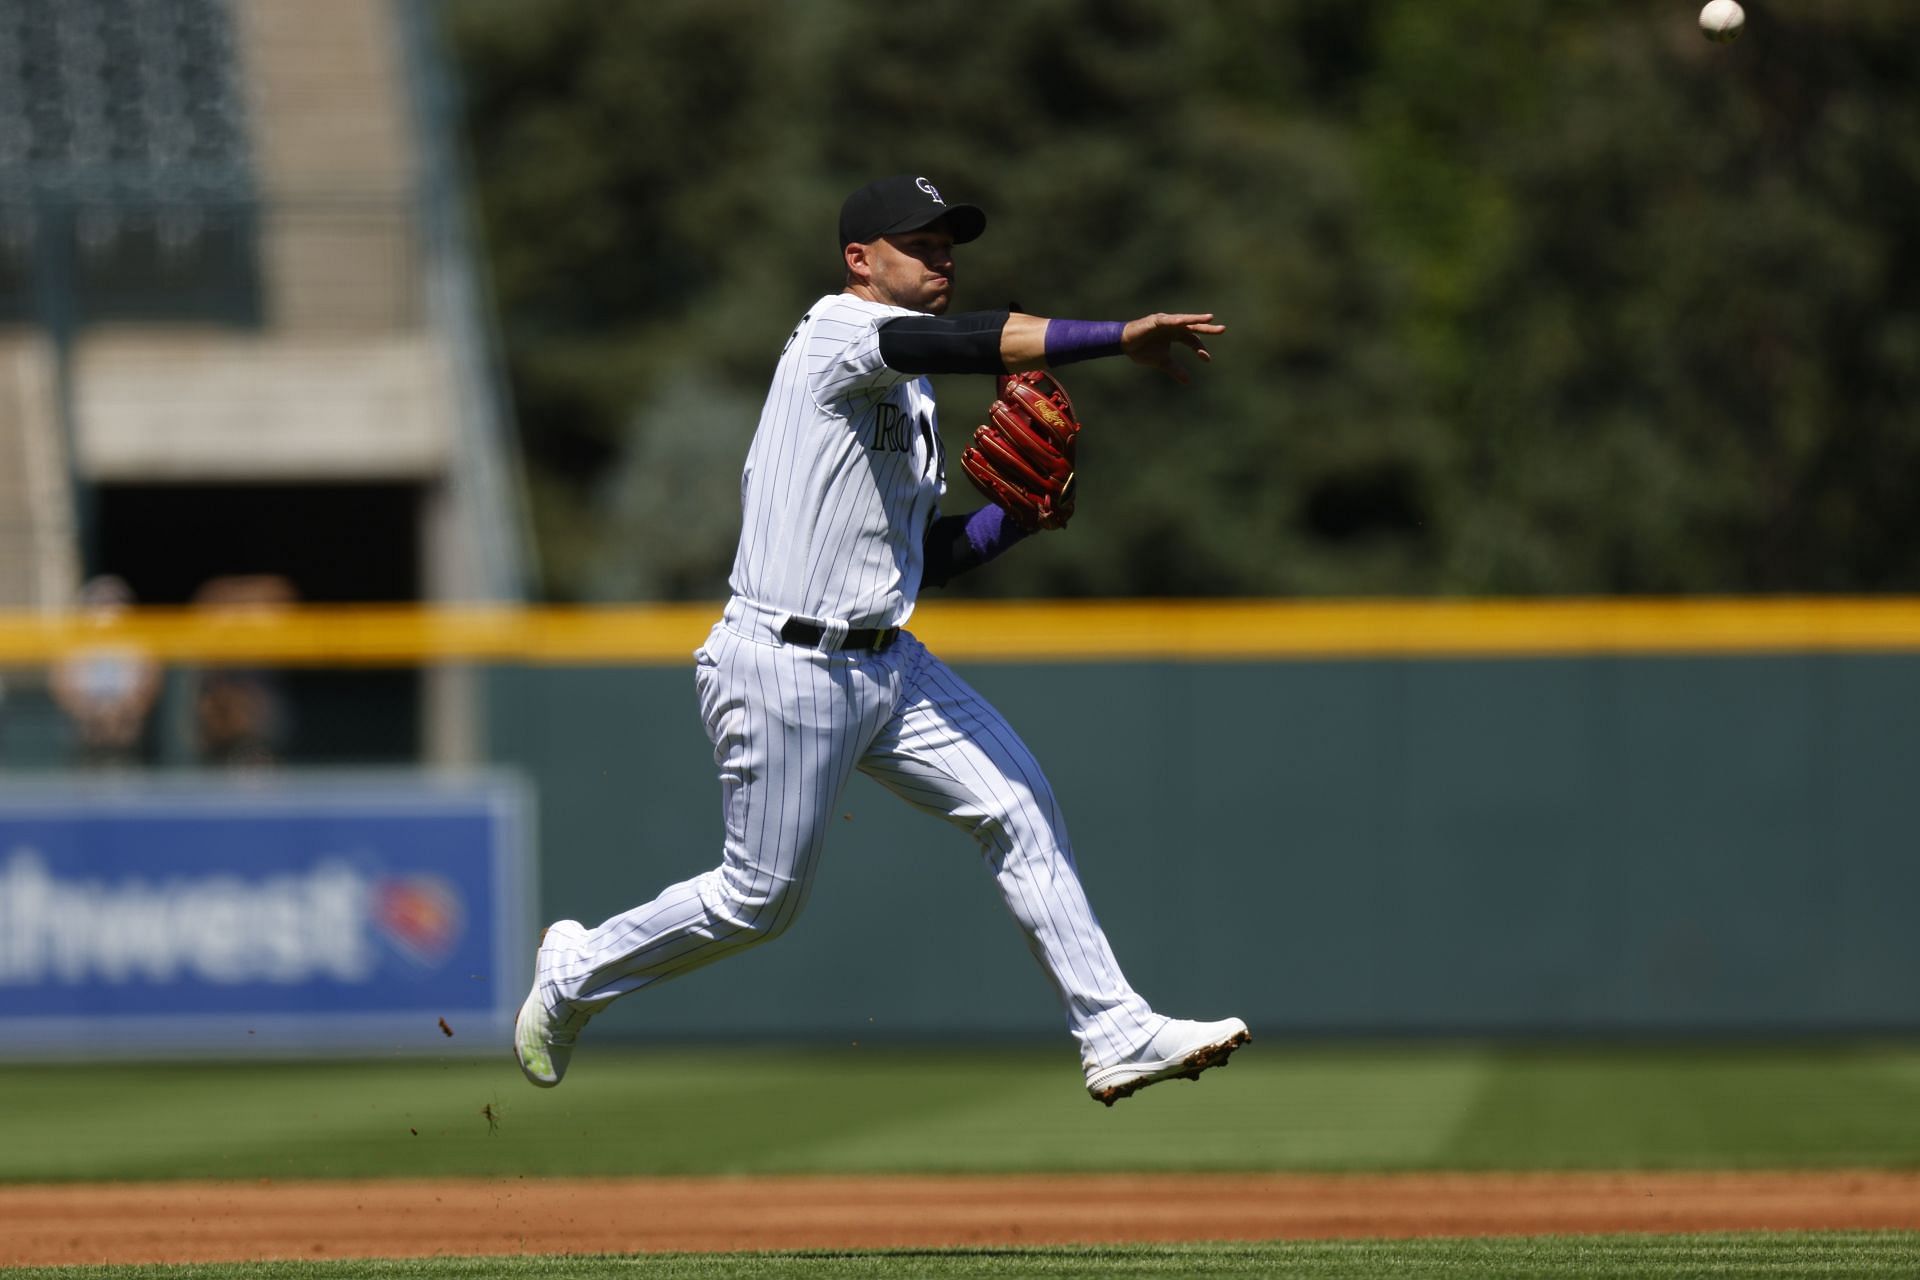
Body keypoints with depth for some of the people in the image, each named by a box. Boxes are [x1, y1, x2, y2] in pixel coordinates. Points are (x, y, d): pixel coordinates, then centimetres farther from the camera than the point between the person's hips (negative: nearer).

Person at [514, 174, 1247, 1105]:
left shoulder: (910, 390, 17)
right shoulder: (838, 331, -11)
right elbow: (966, 340, -31)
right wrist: (1119, 338, -36)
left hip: (888, 664, 9)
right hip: (786, 668, -9)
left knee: (1020, 809, -4)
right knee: (761, 898, -1)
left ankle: (1114, 1035, -4)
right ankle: (577, 973, 23)